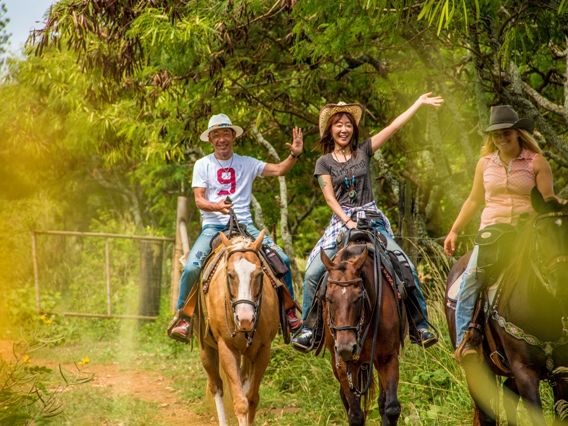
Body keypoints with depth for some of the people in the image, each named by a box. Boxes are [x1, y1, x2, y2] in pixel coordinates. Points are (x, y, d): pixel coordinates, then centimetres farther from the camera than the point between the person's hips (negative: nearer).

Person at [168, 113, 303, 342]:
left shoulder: (247, 163, 9)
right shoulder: (202, 165, 6)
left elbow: (279, 170, 2)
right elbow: (199, 200, -2)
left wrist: (294, 155, -17)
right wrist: (217, 207, -23)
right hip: (213, 226, -1)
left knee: (281, 259, -15)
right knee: (191, 266, -25)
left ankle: (289, 311, 2)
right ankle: (183, 316, -5)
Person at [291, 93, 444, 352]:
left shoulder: (364, 152, 8)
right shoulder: (324, 162, 7)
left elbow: (393, 127, 6)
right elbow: (330, 197, -2)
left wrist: (419, 103, 3)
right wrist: (347, 221, -15)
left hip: (372, 219, 1)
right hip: (341, 221, -1)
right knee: (313, 273, -15)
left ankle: (420, 326, -6)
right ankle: (307, 328, -1)